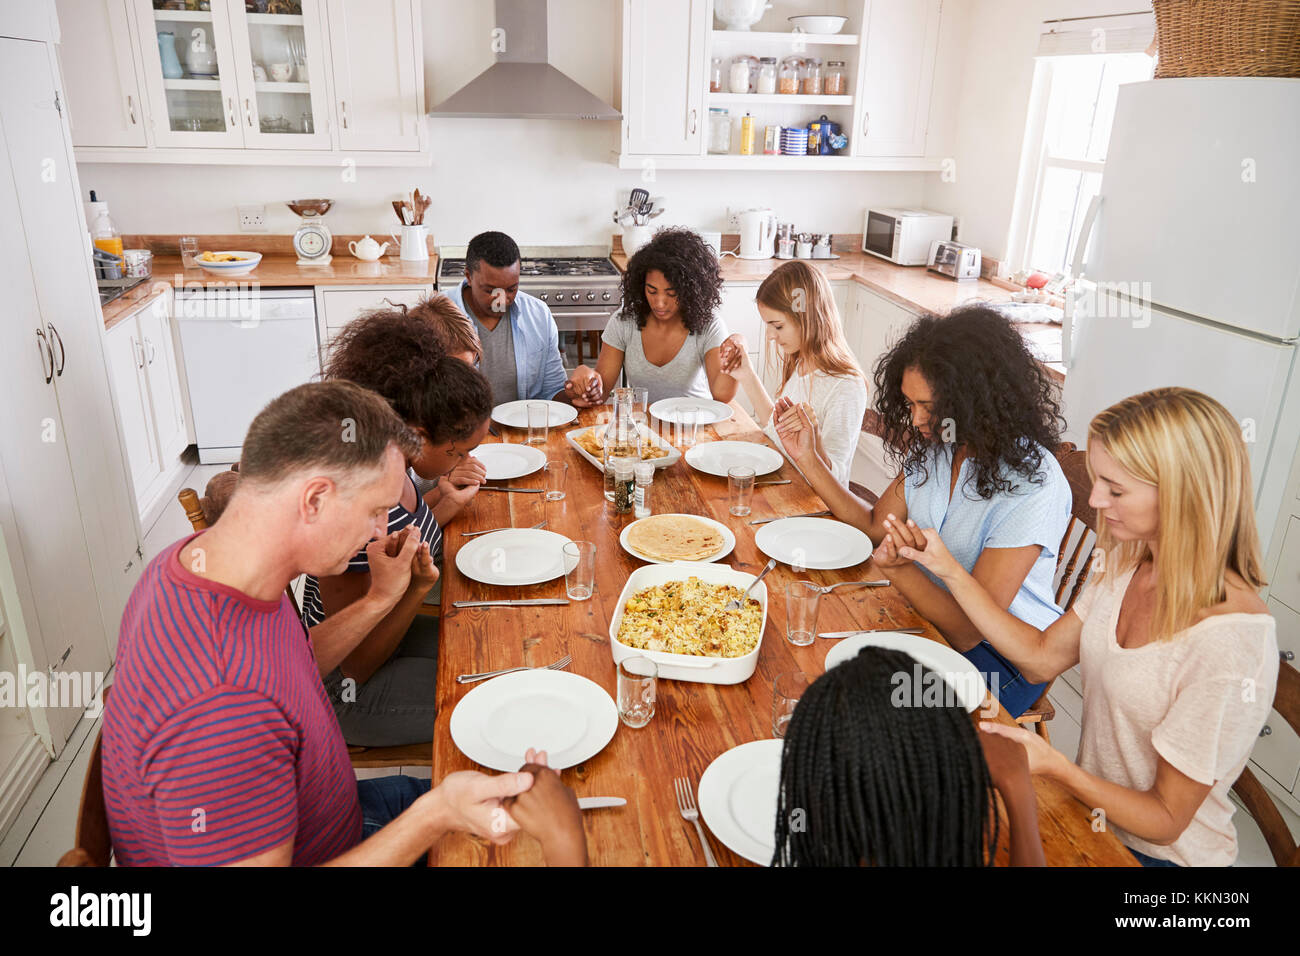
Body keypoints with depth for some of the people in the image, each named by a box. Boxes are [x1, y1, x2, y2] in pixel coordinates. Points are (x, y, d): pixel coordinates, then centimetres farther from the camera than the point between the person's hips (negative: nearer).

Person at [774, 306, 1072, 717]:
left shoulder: (1033, 486, -25)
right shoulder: (933, 444, -4)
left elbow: (969, 631, -26)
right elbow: (875, 526, 8)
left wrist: (898, 568, -39)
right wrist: (808, 459, 0)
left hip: (1002, 659, -6)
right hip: (926, 618, 6)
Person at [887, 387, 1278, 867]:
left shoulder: (1230, 646, -30)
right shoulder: (1129, 566, -8)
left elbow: (1165, 819, -21)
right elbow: (1041, 656, 0)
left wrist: (1055, 766, -36)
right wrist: (947, 569, -6)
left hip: (1156, 852, -6)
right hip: (1093, 810, 6)